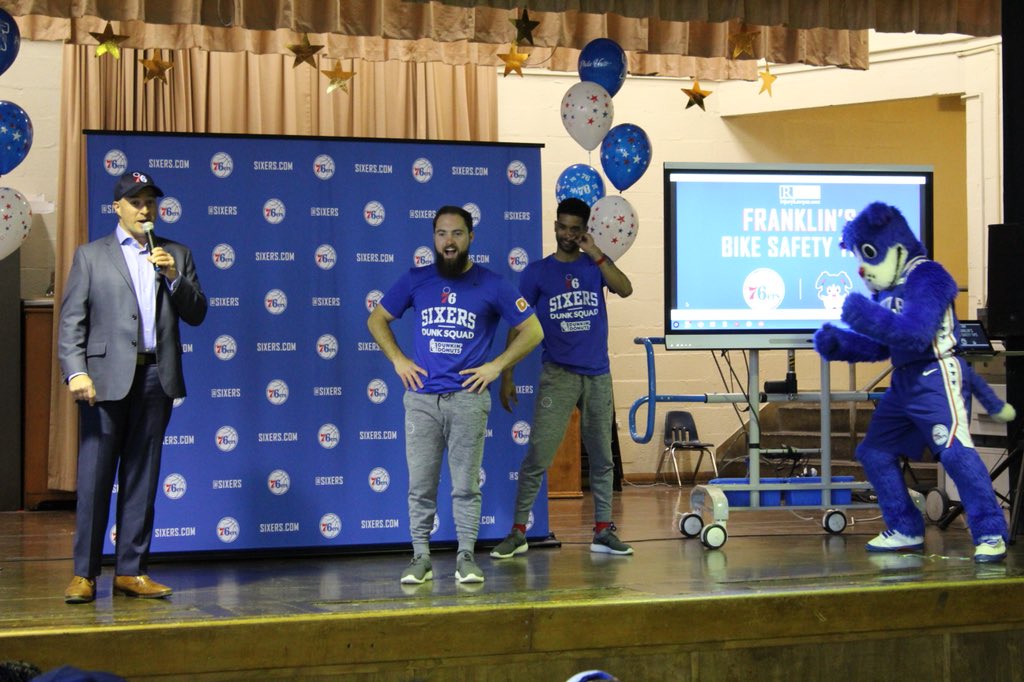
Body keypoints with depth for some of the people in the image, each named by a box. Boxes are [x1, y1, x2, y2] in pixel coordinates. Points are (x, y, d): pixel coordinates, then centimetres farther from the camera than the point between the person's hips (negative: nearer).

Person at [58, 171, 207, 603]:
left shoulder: (176, 256, 15)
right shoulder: (90, 256, 8)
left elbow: (196, 315, 9)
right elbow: (71, 321, 1)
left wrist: (174, 276, -7)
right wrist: (76, 372, -12)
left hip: (155, 377, 3)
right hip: (106, 378, -2)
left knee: (142, 478, 6)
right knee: (94, 478, -3)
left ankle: (131, 571, 11)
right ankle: (84, 573, 4)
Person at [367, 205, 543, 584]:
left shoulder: (491, 285, 3)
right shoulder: (415, 281, 8)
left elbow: (532, 331, 7)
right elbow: (377, 319, 19)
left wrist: (496, 366, -1)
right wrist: (398, 360, 7)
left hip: (468, 397, -2)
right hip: (421, 397, 2)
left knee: (466, 485, 1)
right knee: (421, 484, 3)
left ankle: (466, 557, 8)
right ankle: (421, 558, 10)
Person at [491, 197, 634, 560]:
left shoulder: (595, 264, 8)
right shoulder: (537, 272, 3)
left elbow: (625, 289, -12)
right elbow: (518, 326, 2)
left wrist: (596, 254, -14)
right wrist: (507, 376, -4)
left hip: (597, 375, 3)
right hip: (558, 375, -3)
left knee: (602, 456, 8)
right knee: (538, 454, -9)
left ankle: (603, 531, 15)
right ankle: (517, 533, -4)